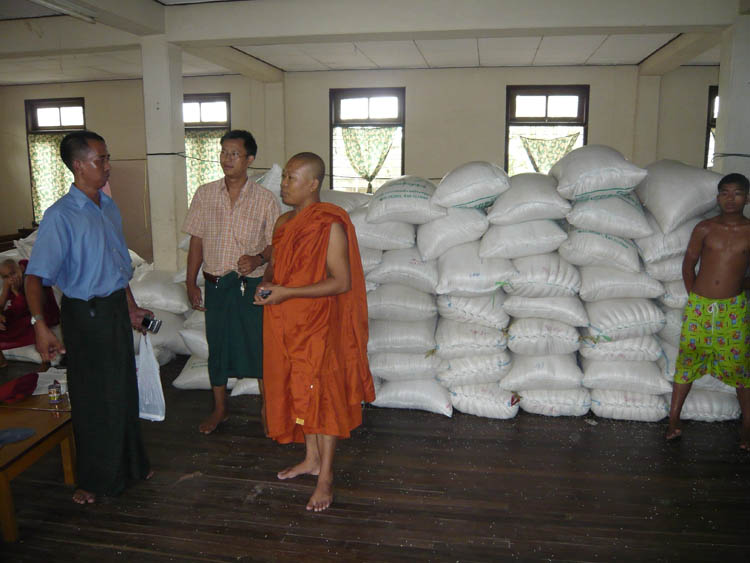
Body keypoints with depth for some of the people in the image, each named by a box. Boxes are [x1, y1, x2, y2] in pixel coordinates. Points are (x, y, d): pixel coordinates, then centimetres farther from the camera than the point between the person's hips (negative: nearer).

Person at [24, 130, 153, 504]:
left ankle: (128, 463, 37)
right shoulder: (60, 216, -17)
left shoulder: (110, 208, 6)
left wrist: (130, 307, 20)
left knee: (124, 389, 18)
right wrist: (39, 323, -33)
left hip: (116, 308, 7)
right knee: (93, 398, 6)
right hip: (85, 314, -7)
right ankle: (94, 478, 27)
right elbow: (36, 275, -22)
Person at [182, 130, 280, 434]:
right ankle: (220, 408, 31)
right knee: (217, 346, 13)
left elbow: (276, 244, -1)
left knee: (259, 346, 4)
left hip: (251, 284, -2)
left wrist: (258, 259, -22)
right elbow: (196, 241, 6)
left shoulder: (265, 199, -5)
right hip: (215, 283, 3)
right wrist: (191, 284, 4)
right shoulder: (205, 194, 2)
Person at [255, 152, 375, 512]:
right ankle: (311, 459, 33)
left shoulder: (330, 225, -15)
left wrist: (287, 292, -22)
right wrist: (267, 282, -2)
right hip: (286, 323, 8)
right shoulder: (284, 222, 9)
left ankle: (326, 475, 13)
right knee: (297, 390, 16)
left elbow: (342, 282, -19)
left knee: (321, 393, 0)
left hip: (318, 325, -8)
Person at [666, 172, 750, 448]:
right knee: (687, 360, 4)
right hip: (699, 306, 0)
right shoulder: (704, 228, -1)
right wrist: (694, 295, 3)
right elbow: (688, 264, 5)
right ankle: (674, 419, 13)